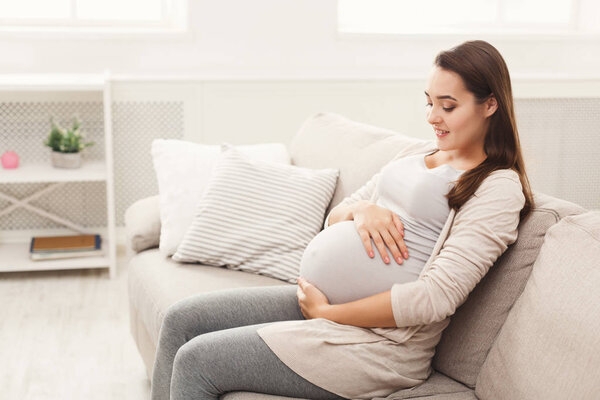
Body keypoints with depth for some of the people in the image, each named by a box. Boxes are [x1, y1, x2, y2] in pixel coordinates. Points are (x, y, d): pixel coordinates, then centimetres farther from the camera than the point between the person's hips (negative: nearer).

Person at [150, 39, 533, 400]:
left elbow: (436, 297, -22)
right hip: (329, 295, 8)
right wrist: (360, 209, -13)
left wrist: (327, 312, -17)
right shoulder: (417, 153, 12)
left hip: (383, 343, -8)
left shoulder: (500, 187, -12)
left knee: (196, 360, -11)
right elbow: (333, 219, 12)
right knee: (182, 318, 2)